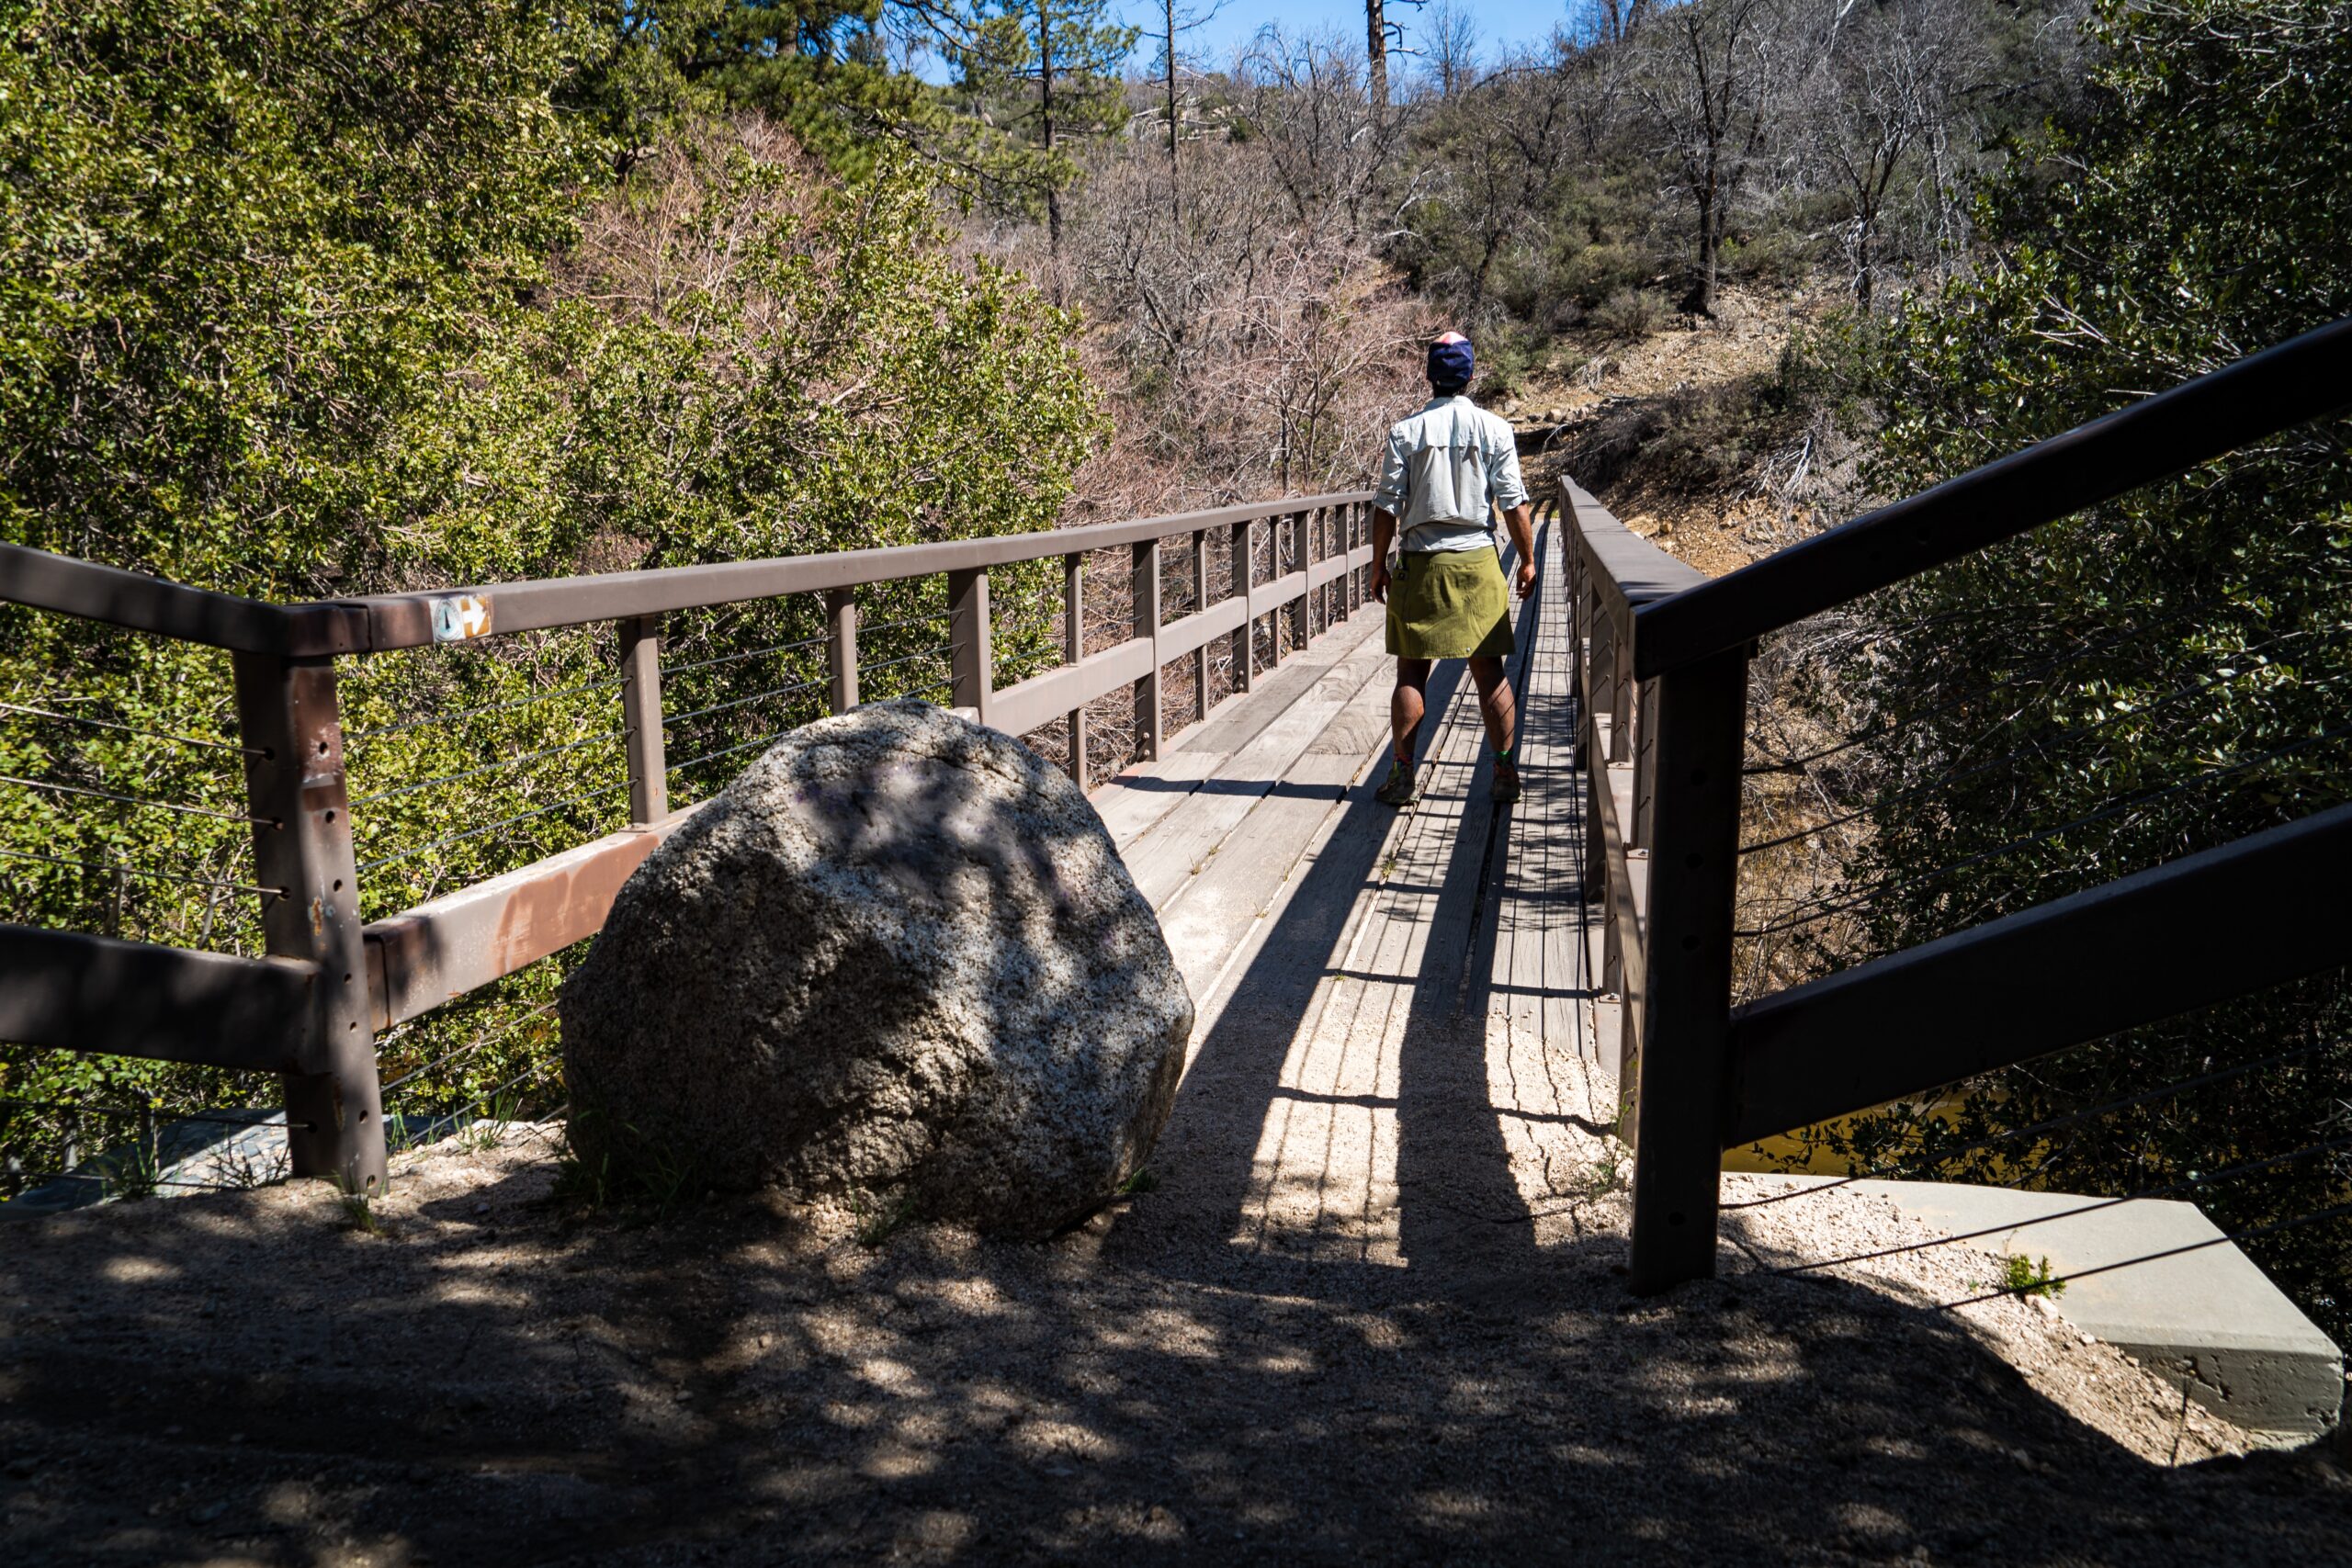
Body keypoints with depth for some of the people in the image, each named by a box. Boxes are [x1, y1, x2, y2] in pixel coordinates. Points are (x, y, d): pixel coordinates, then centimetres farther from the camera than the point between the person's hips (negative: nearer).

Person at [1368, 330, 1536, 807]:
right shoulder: (1495, 429, 0)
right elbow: (1513, 504, -1)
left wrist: (1379, 565, 6)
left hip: (1421, 565, -1)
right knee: (1490, 673, 5)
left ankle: (1404, 773, 7)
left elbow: (1387, 505, -2)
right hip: (1478, 561, 1)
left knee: (1412, 671, 5)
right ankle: (1505, 773, 9)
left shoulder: (1406, 431, -2)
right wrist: (1527, 560, 9)